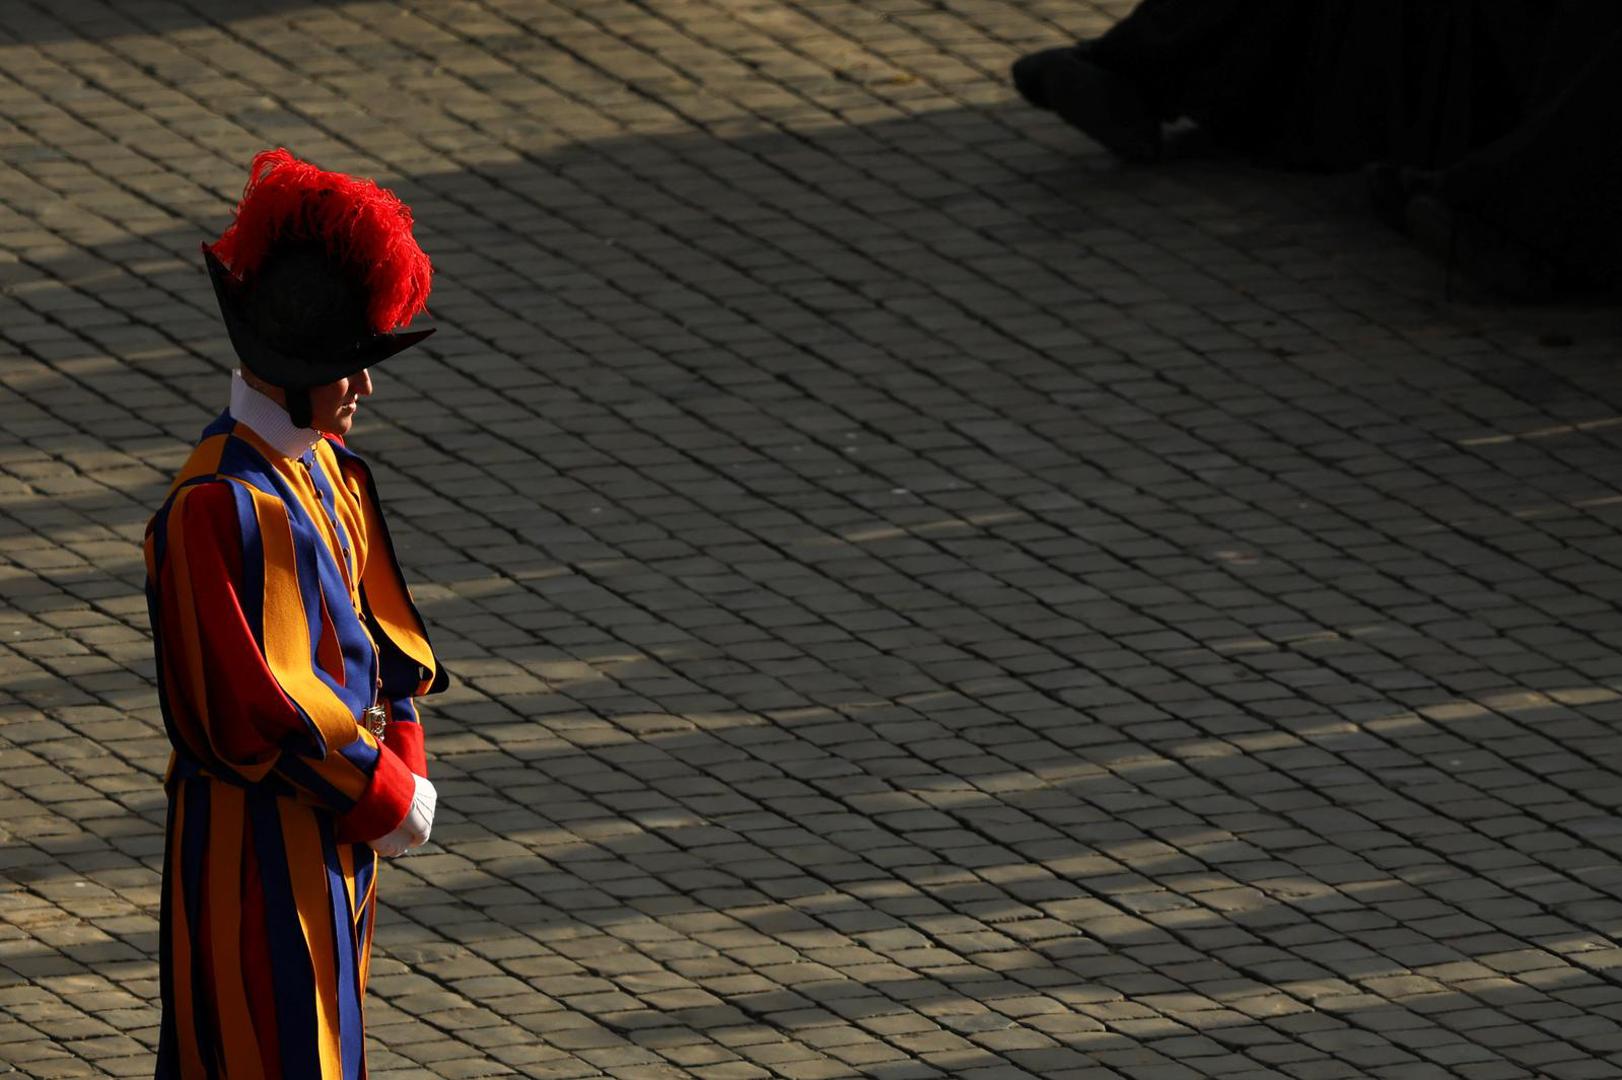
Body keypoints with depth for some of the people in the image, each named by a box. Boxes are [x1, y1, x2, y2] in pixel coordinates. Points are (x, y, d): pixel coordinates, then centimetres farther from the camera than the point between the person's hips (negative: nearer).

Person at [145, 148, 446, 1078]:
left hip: (339, 822, 9)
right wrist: (383, 794, -16)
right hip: (255, 834, -9)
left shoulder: (331, 475, 7)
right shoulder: (217, 507, -22)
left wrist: (404, 766, -1)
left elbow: (378, 632, 14)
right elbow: (245, 697, -23)